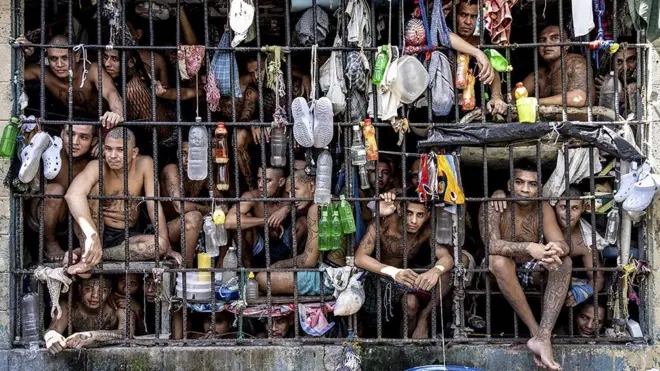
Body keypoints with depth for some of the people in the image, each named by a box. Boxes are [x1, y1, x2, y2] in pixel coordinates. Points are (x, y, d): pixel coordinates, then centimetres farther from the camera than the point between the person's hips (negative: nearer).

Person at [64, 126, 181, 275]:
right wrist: (92, 234, -54)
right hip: (99, 233, -2)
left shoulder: (144, 164, -11)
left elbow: (154, 206, -11)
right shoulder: (97, 167, -19)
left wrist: (166, 246, -17)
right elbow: (73, 194, -39)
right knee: (95, 186, -24)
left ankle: (90, 257, -25)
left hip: (127, 236, 3)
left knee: (160, 244, -28)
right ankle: (87, 255, -27)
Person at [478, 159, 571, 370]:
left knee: (564, 261, -24)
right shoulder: (493, 206, -17)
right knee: (498, 260, -36)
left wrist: (557, 249, -43)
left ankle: (544, 337, -37)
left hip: (532, 273, 3)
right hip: (501, 274, -3)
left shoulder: (543, 209, -6)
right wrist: (529, 248, -48)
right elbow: (491, 244, -32)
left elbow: (562, 244, -16)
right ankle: (536, 332, -32)